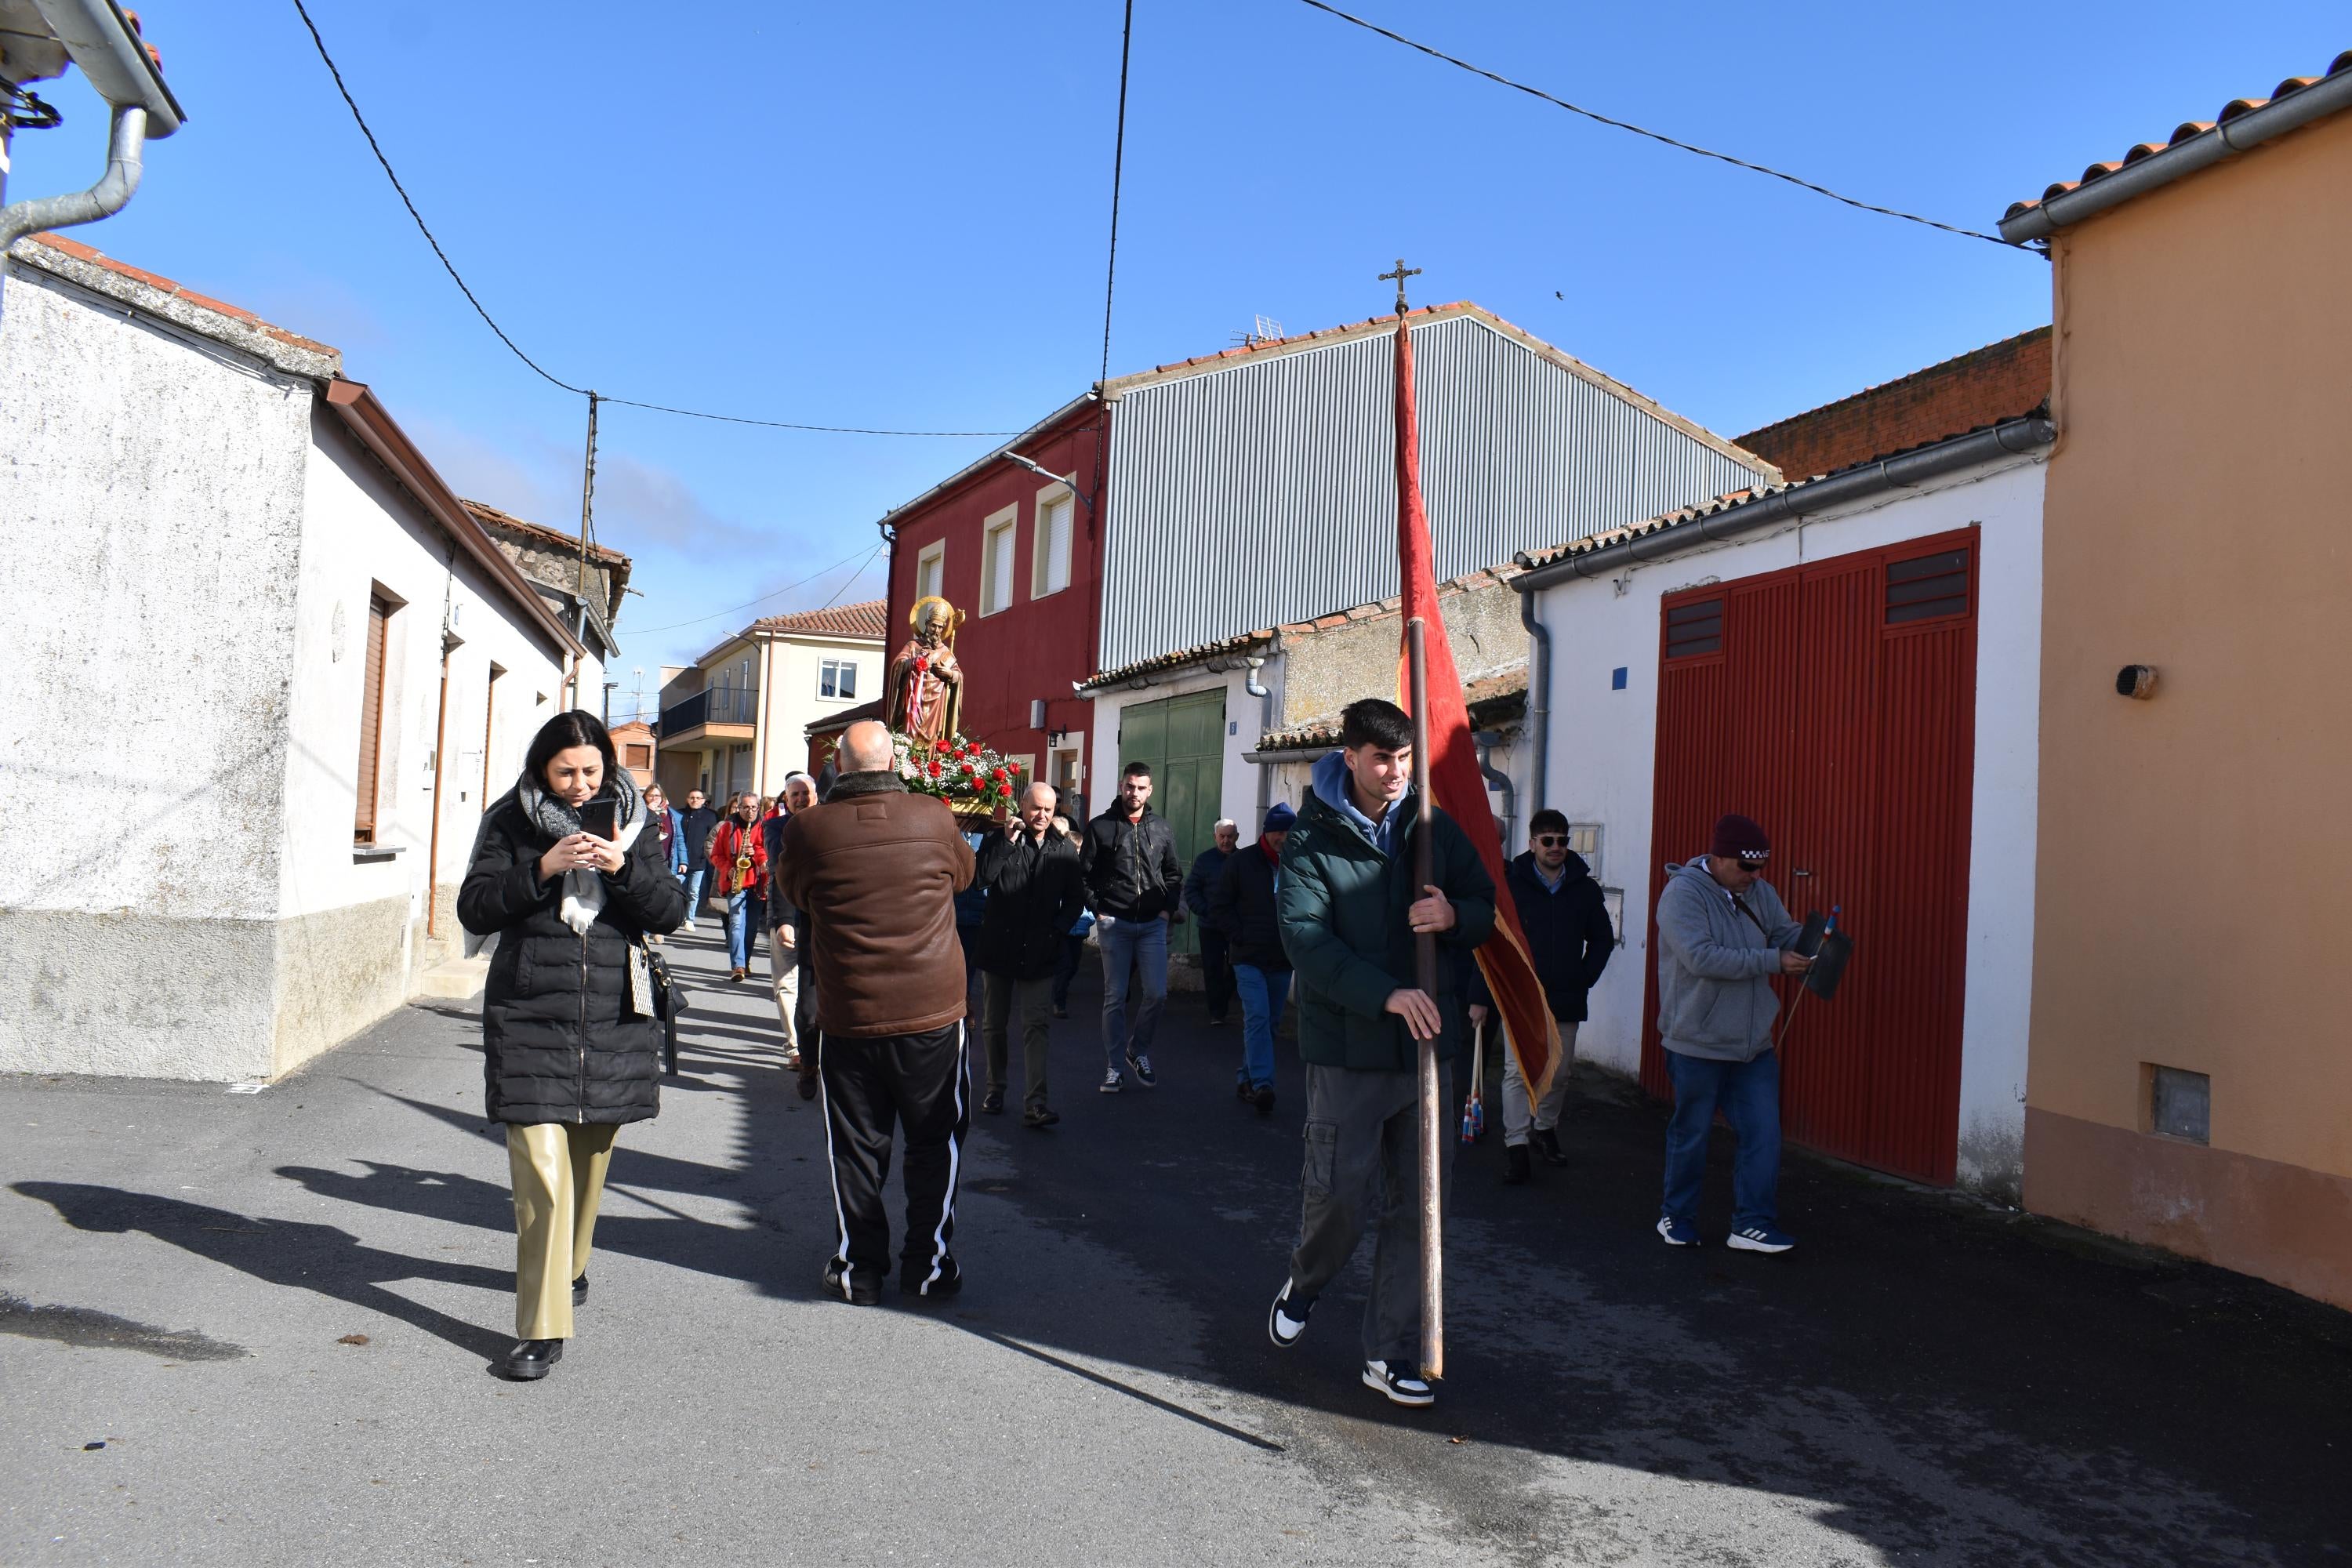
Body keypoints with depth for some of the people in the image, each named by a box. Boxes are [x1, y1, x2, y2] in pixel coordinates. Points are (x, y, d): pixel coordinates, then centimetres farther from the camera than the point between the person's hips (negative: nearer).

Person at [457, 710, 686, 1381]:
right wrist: (542, 868, -18)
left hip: (614, 1021, 3)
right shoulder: (510, 823, 1)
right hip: (529, 1019, -2)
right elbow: (474, 909, -5)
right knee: (541, 1170, -10)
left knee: (589, 1160, 17)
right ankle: (542, 1331, -5)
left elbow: (671, 912, 0)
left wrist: (623, 868, -17)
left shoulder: (631, 824, 5)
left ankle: (571, 1266, 43)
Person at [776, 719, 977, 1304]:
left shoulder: (809, 828, -9)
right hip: (933, 1013, 0)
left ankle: (859, 1268, 21)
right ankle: (929, 1265, 20)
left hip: (847, 1017, 0)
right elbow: (964, 874, 12)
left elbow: (796, 895, 11)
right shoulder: (934, 817, -8)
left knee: (856, 1146, 13)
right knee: (935, 1143, 14)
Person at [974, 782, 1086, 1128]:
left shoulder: (1065, 850, 3)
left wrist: (1058, 930, -6)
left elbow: (1076, 899, 8)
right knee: (994, 1024, 11)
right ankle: (995, 1089, 27)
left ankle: (1034, 1103, -12)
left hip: (1039, 952, 0)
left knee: (1035, 1026, -7)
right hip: (998, 947, 1)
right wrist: (1007, 843, -20)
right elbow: (980, 879, -17)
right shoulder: (999, 841, 0)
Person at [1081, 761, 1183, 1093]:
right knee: (1115, 998, 3)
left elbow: (1174, 874, 15)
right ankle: (1113, 1068, 11)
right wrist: (1098, 910, -5)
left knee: (1157, 993, -5)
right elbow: (1084, 874, 2)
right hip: (1114, 924, -2)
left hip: (1153, 924, 2)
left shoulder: (1162, 828, 8)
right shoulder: (1100, 827, 1)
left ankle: (1139, 1050, 19)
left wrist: (1168, 909, 3)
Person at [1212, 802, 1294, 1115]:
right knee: (1257, 1017, -15)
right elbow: (1219, 906, 2)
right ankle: (1262, 1084, -19)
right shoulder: (1242, 862, -4)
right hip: (1249, 958, -3)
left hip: (1282, 962, 3)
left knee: (1271, 1022, 10)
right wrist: (1240, 937, -6)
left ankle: (1246, 1078, 23)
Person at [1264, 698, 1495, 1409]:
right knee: (1341, 1190, 0)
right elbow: (1306, 938, -16)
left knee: (1417, 1204, 7)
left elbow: (1487, 907, 11)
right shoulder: (1312, 841, -5)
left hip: (1427, 1042, 4)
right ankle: (1304, 1283, 34)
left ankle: (1391, 1354, 19)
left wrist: (1454, 915, -14)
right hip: (1348, 1046, -4)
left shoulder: (1436, 829, 6)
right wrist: (1387, 994, -27)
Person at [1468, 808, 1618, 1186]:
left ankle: (1545, 1128, 34)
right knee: (1519, 1072, -7)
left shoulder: (1585, 888, 3)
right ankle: (1516, 1145, -1)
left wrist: (1584, 980, 7)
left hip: (1565, 1001, 4)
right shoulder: (1512, 885, -7)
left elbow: (1603, 940, 17)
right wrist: (1480, 997, -10)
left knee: (1559, 1073, 13)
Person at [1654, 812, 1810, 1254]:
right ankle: (1677, 1217, 26)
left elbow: (1787, 935, 12)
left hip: (1754, 1044, 6)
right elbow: (1701, 957, -26)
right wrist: (1773, 961, -25)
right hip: (1697, 1043, -6)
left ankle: (1753, 1224, 12)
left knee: (1763, 1134, 2)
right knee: (1690, 1135, 9)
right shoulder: (1683, 892, -16)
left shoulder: (1759, 892, 6)